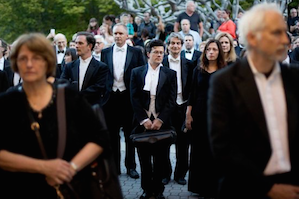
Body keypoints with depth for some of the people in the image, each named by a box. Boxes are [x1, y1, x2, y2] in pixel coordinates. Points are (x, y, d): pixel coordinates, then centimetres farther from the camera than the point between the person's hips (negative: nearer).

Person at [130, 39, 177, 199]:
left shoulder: (170, 74, 7)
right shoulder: (136, 72, 7)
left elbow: (171, 100, 0)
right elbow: (134, 99, 1)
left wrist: (160, 120, -12)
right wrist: (144, 120, -10)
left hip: (161, 122, 0)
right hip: (143, 122, 1)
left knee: (160, 158, 4)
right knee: (144, 158, 5)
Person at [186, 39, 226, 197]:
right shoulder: (198, 70, 7)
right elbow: (193, 92, 6)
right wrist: (188, 115, 0)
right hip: (199, 114, 2)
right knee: (199, 150, 7)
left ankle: (213, 186, 12)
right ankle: (199, 186, 18)